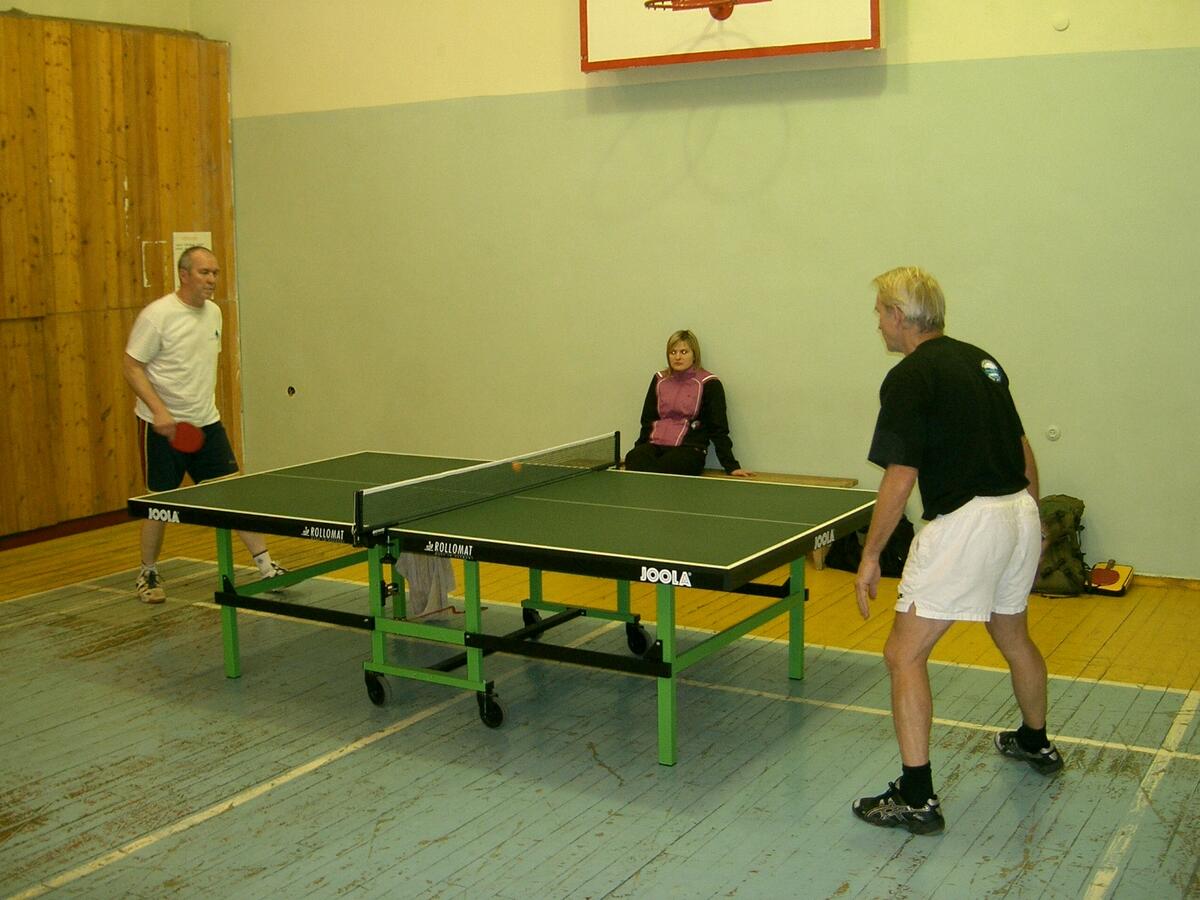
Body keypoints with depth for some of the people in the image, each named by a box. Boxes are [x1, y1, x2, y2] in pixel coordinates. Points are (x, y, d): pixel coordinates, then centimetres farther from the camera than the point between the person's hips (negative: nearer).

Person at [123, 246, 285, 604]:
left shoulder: (213, 312, 6)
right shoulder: (157, 316, -15)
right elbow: (132, 367, -14)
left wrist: (206, 405, 16)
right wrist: (159, 410, -24)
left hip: (206, 423, 6)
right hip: (163, 425, -6)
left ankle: (266, 566, 6)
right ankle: (148, 574, 22)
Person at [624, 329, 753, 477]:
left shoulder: (708, 384, 2)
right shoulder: (659, 380, 17)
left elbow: (718, 430, 1)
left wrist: (731, 466, -4)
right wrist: (638, 451, 14)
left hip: (689, 449, -4)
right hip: (655, 445, 4)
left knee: (655, 470, -36)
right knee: (633, 459, -31)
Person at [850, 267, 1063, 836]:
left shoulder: (909, 378, -11)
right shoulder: (981, 361, 13)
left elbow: (900, 477, -17)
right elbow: (1023, 449, 18)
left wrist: (870, 557, -11)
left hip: (965, 524, -9)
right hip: (1019, 513, 9)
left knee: (904, 655, -3)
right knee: (1012, 635, 29)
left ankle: (916, 798, -4)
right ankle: (1036, 743, 49)